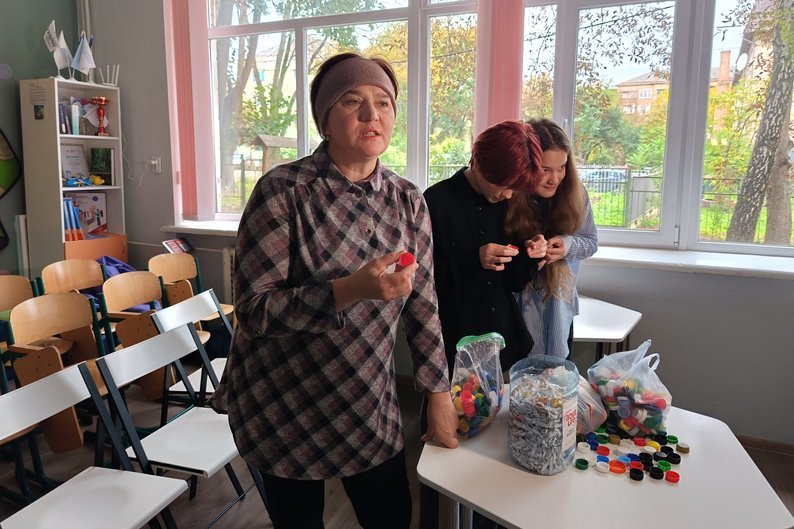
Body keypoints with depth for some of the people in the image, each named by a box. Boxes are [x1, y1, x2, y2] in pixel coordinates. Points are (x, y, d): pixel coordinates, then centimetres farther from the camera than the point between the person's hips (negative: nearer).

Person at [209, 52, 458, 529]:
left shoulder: (408, 202, -2)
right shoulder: (283, 190, -16)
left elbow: (422, 305, 3)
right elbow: (254, 310, -20)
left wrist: (440, 394, 4)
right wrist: (353, 289, -32)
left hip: (371, 407, 4)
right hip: (284, 409, -3)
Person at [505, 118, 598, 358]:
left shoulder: (575, 193, -9)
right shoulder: (507, 199, -19)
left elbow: (591, 241, 4)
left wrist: (569, 245, -16)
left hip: (559, 313, 3)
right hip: (515, 315, -3)